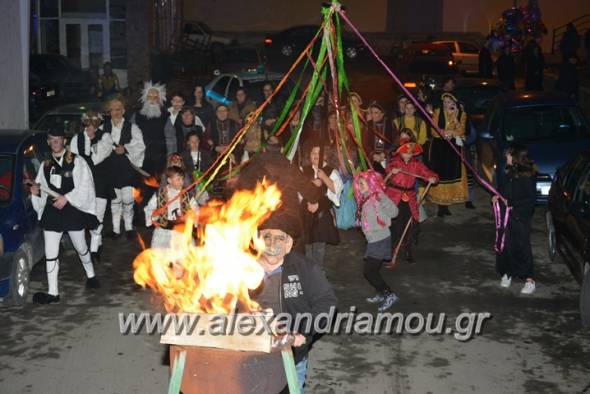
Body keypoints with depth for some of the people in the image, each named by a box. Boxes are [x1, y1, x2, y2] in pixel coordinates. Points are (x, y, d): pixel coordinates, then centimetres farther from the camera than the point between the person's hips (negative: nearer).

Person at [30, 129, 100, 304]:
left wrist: (66, 198, -18)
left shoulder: (76, 161, -4)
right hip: (51, 211, 3)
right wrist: (36, 191, -6)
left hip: (73, 210, -3)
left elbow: (84, 187, -10)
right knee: (50, 253, 0)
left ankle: (91, 275, 41)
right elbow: (42, 188, 16)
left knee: (81, 248, 15)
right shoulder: (45, 165, 10)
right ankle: (53, 292, 6)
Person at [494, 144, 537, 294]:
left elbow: (531, 199, -16)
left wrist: (514, 205, -19)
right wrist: (497, 196, 2)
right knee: (505, 245, 11)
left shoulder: (528, 176, -16)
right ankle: (507, 273, 27)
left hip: (520, 218, -6)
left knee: (522, 247, -3)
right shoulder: (508, 172, 4)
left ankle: (529, 280, 5)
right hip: (506, 216, 6)